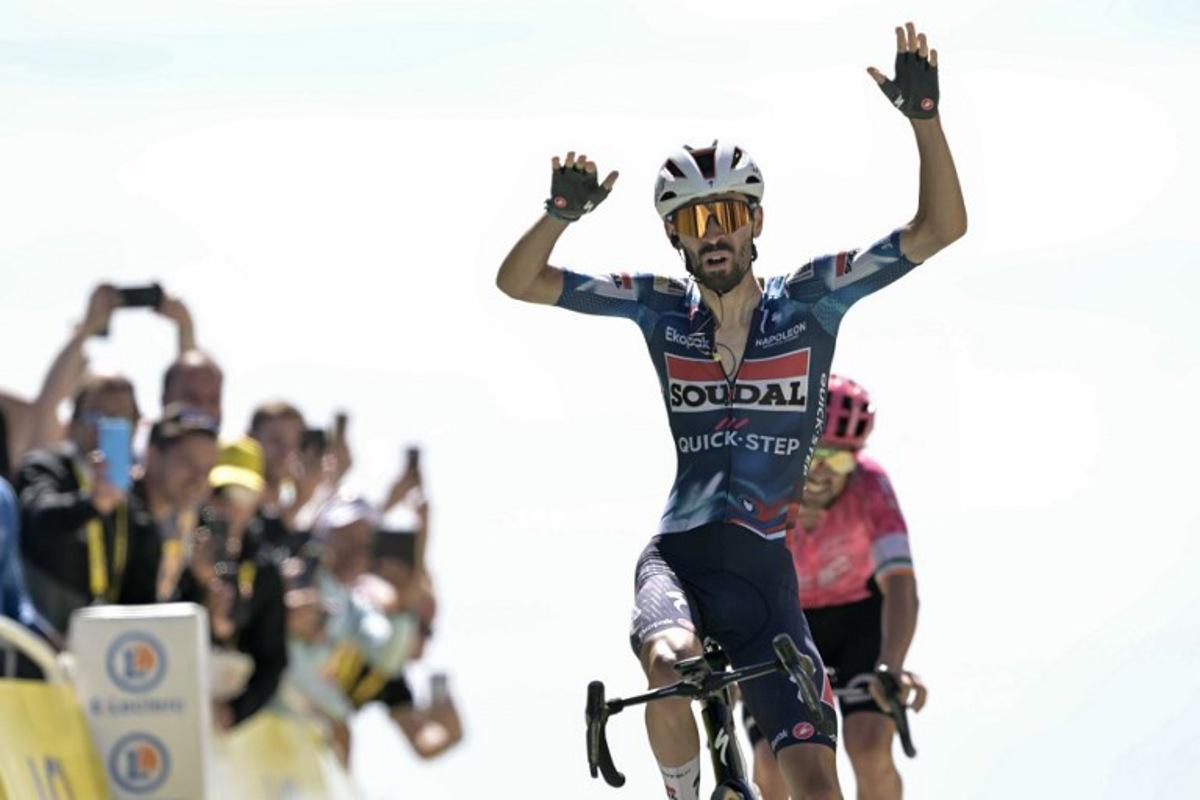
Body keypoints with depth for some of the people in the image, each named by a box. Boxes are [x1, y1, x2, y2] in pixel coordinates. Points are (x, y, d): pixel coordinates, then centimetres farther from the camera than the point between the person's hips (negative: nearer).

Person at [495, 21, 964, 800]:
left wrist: (925, 115, -18)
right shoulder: (663, 310, 4)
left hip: (763, 569, 1)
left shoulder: (808, 300, 1)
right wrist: (563, 212, -16)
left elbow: (940, 229, -5)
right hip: (678, 554, 0)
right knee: (669, 665, -35)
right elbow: (518, 282, 3)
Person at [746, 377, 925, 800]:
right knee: (772, 766, -16)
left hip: (860, 615, 0)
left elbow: (899, 584, -39)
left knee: (870, 750, -21)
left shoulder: (868, 485, -30)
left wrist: (890, 666, -56)